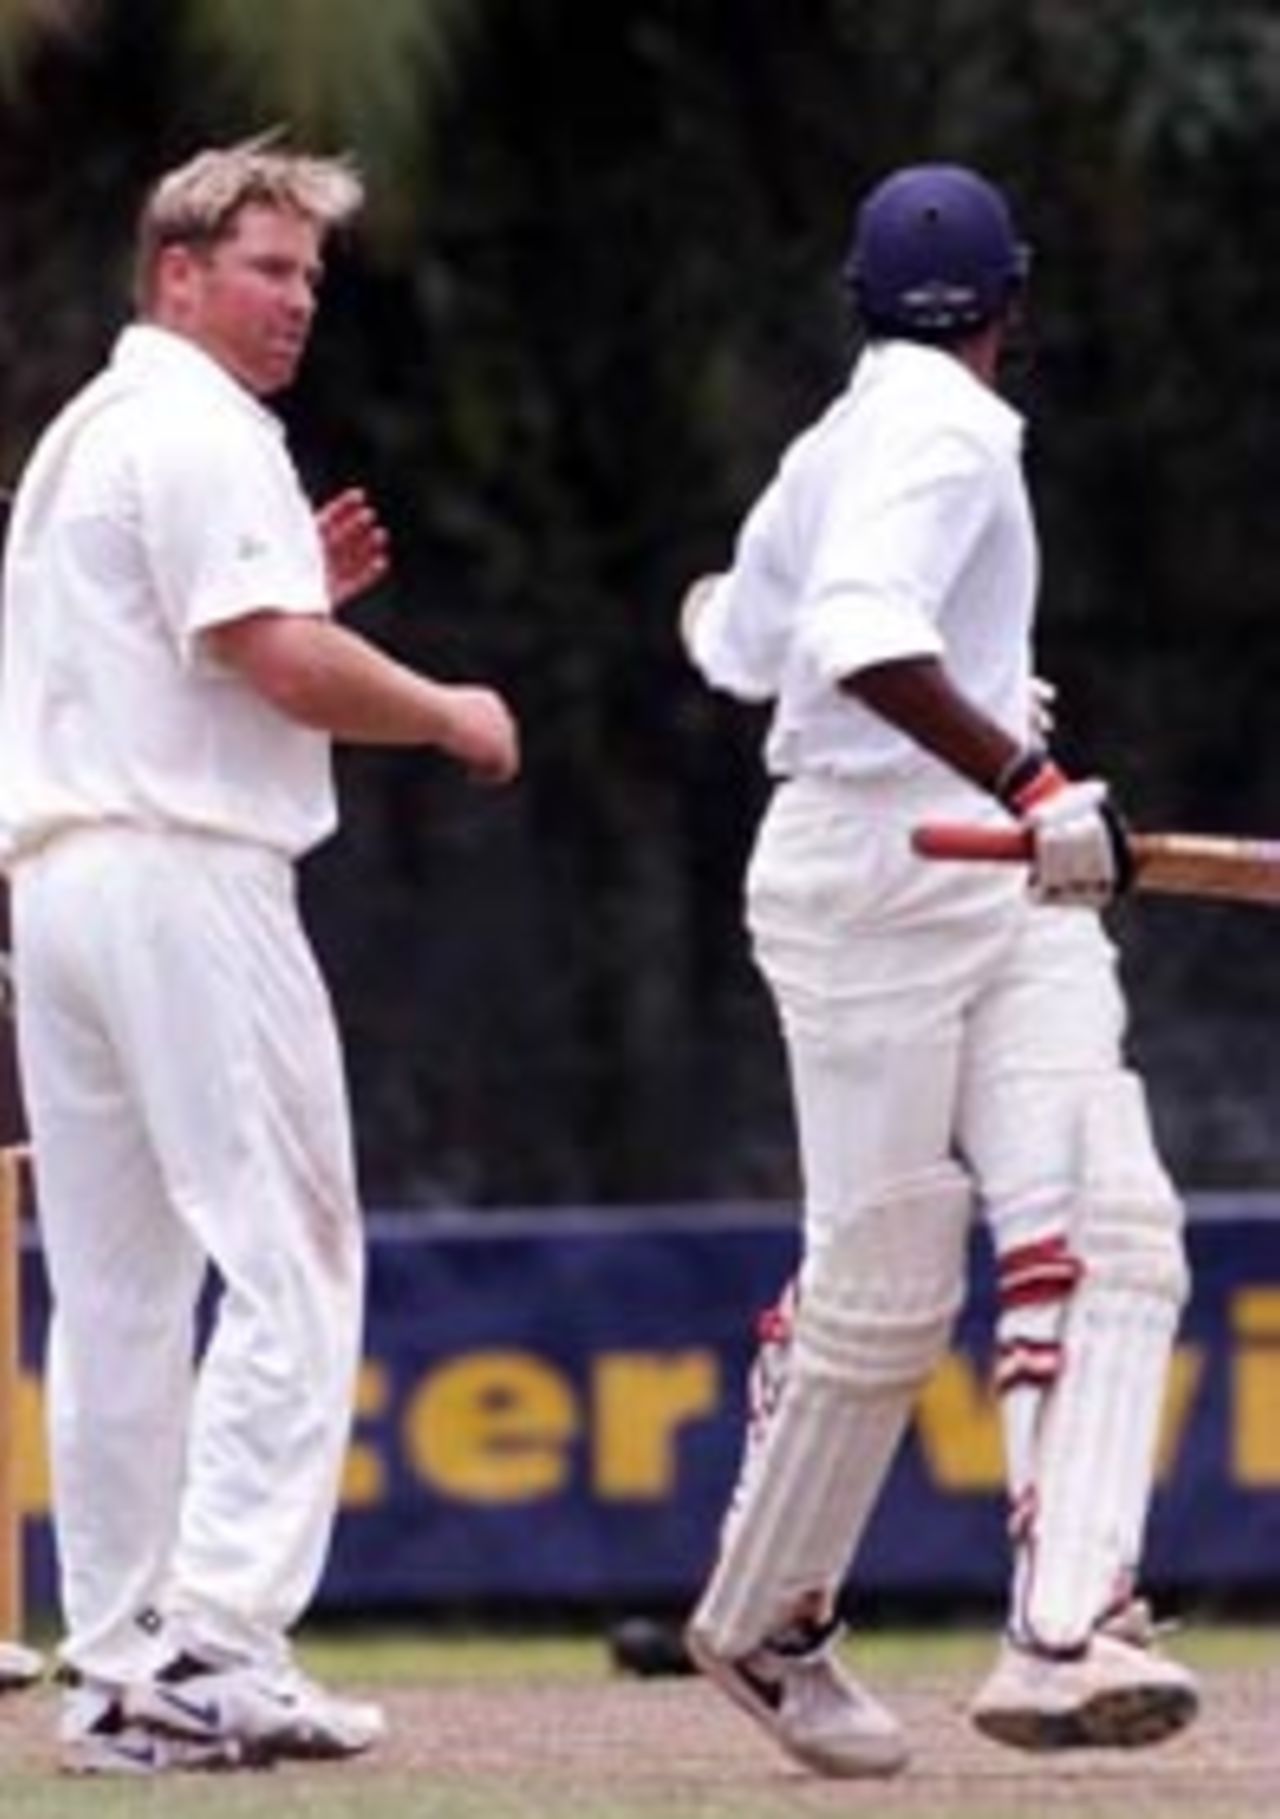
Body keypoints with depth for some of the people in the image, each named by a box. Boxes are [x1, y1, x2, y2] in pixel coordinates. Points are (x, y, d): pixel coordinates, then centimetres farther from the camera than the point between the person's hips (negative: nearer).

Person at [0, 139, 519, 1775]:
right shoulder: (201, 432, -8)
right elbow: (286, 668, -17)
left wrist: (300, 587, 17)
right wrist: (452, 718, -2)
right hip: (188, 879, -10)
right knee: (287, 1267, -10)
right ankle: (215, 1647, -19)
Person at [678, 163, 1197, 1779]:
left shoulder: (839, 443, 18)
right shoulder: (944, 430, -10)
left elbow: (739, 645, 34)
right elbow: (865, 638, -28)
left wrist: (714, 603, 57)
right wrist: (1030, 787, -35)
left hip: (1011, 890, 8)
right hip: (871, 886, -8)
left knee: (1103, 1232, -11)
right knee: (882, 1283, -1)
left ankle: (1065, 1638, -25)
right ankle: (759, 1621, 19)